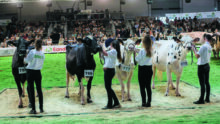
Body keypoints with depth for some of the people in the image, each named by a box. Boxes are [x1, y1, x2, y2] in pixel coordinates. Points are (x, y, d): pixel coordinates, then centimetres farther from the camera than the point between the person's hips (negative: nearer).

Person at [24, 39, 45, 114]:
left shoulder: (32, 52, -13)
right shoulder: (42, 54, -1)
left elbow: (26, 61, -7)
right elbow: (41, 63, 8)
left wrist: (25, 57, 13)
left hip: (30, 72, -3)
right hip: (38, 73, 4)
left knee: (31, 90, 2)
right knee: (39, 90, 13)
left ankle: (33, 109, 1)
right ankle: (41, 108, 18)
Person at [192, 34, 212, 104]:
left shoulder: (204, 46, -17)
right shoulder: (210, 47, 9)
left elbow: (197, 56, -19)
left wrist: (194, 49, -6)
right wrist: (196, 50, 16)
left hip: (202, 66, -8)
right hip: (207, 65, 8)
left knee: (202, 83, -6)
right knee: (207, 82, 13)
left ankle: (201, 100, -3)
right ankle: (207, 98, 19)